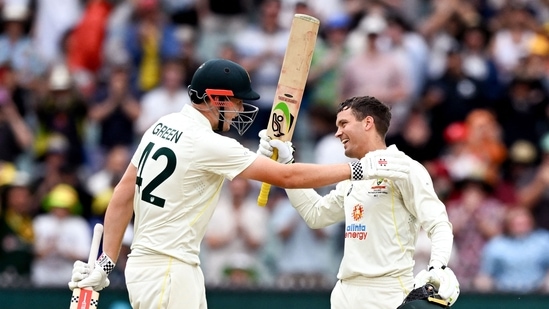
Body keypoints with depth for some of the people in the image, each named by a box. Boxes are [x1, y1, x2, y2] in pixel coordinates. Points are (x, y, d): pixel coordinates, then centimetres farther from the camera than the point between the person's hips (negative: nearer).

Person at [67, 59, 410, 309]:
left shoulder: (164, 125, 9)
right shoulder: (208, 144, -18)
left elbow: (123, 195, 10)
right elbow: (286, 177, -19)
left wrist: (107, 262, 12)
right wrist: (363, 168, -14)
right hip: (165, 274, -10)